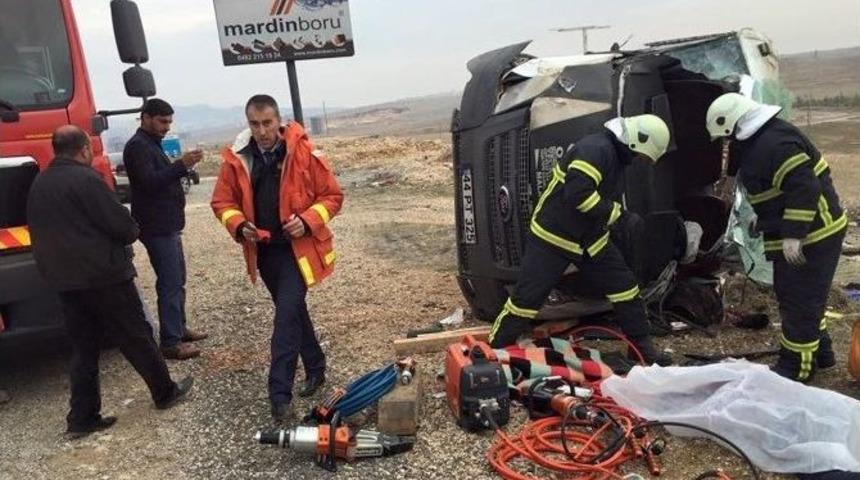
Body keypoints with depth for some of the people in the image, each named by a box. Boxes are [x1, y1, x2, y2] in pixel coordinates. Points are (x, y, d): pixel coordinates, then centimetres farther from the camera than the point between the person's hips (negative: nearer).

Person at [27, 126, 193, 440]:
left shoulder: (38, 185, 11)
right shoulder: (85, 179, -15)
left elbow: (42, 232, 18)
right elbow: (122, 225, -16)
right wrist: (132, 231, 5)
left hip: (63, 279, 8)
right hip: (103, 275, -7)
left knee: (83, 348, 13)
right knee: (136, 337, 6)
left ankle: (82, 418, 15)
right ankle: (165, 393, 20)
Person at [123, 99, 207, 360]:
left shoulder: (152, 144, 20)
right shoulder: (137, 146, -11)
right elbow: (149, 182, -23)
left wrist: (182, 165, 9)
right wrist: (181, 165, -29)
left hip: (168, 225, 10)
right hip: (157, 227, -10)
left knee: (177, 279, 16)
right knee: (170, 283, -10)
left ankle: (180, 328, 27)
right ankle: (170, 343, -6)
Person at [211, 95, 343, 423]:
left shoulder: (303, 154, -11)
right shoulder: (237, 159, -2)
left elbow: (332, 195, -5)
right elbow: (222, 202, 7)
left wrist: (307, 221, -20)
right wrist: (239, 225, -12)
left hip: (298, 248, -4)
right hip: (264, 250, 5)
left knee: (287, 316, -11)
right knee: (292, 311, 17)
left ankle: (279, 393, -4)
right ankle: (315, 367, 36)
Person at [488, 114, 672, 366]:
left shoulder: (617, 155, 10)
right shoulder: (596, 149, -22)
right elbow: (577, 193, -34)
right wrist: (610, 212, -21)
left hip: (589, 237, 9)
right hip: (553, 237, -9)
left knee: (625, 286, 9)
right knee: (527, 297, -5)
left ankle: (642, 345, 24)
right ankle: (495, 350, 10)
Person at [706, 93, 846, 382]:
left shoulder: (775, 143, -24)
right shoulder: (758, 141, 10)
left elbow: (804, 187, -28)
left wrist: (793, 235, -27)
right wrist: (766, 219, 23)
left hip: (811, 237, -11)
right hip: (796, 236, 11)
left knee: (799, 302, -1)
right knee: (792, 295, 21)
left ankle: (796, 367, 10)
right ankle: (819, 352, 36)